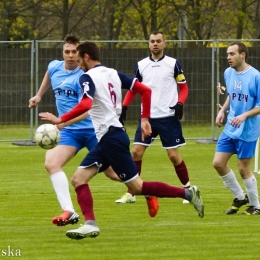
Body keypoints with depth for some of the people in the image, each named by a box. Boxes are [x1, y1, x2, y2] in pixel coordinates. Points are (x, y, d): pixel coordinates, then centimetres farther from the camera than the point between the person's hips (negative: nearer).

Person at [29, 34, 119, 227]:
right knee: (51, 163, -19)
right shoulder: (54, 67, 1)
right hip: (69, 132, 5)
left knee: (112, 171, 0)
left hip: (92, 129, -5)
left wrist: (62, 122, -43)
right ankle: (69, 212, -24)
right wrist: (39, 95, 36)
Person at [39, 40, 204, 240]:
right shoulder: (113, 74, 14)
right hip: (107, 138, 10)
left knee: (137, 187, -2)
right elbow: (145, 90, 12)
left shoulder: (88, 77, -10)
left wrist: (60, 120, -24)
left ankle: (187, 193, 2)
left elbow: (85, 105, -28)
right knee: (78, 179, 3)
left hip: (111, 138, -10)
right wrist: (145, 118, 17)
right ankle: (90, 224, -9)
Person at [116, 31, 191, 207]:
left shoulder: (173, 64, -1)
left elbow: (184, 88, 4)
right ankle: (131, 193, 2)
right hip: (147, 117, 3)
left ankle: (188, 189, 14)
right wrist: (124, 107, 3)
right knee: (136, 152, -5)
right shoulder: (141, 65, 6)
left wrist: (180, 103, -14)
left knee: (173, 155, -3)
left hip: (168, 117, -3)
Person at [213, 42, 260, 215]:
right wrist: (223, 111, 6)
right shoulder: (228, 73, 4)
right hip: (230, 129, 6)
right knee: (218, 163, 2)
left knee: (243, 168, -1)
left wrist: (244, 115, -27)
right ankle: (240, 197, 21)